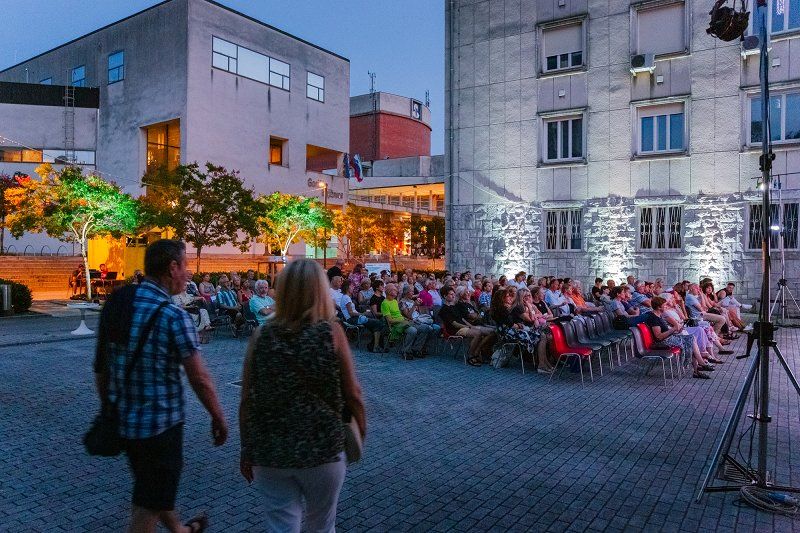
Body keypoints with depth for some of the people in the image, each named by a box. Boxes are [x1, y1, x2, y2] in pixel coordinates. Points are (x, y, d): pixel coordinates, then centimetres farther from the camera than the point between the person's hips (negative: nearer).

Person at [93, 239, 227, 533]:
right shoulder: (174, 317, -21)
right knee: (149, 504, 10)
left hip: (121, 419, 8)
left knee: (151, 484, 27)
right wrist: (219, 419, -5)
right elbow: (200, 380, -19)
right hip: (159, 422, -8)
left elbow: (100, 366, 8)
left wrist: (109, 407, 21)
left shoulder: (114, 304, 0)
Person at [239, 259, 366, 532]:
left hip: (269, 452, 1)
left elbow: (247, 401, -3)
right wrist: (361, 431, 9)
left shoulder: (262, 335, -7)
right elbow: (352, 394, -8)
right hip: (322, 449, -1)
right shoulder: (331, 332, -12)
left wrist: (247, 450, 9)